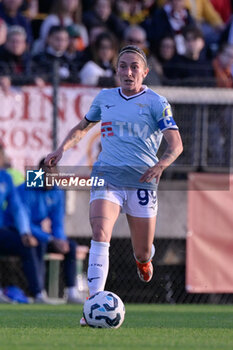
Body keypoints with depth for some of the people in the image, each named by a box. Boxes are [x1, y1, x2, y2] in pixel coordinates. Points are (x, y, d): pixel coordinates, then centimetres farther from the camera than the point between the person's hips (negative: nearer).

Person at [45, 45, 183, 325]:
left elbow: (176, 144, -8)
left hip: (141, 181, -1)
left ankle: (144, 258, 49)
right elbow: (82, 127, 25)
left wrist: (160, 165, -28)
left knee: (142, 254, 8)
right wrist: (62, 149, 7)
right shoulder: (105, 98, 10)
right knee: (100, 233, -25)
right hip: (106, 176, 1)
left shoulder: (156, 102, -2)